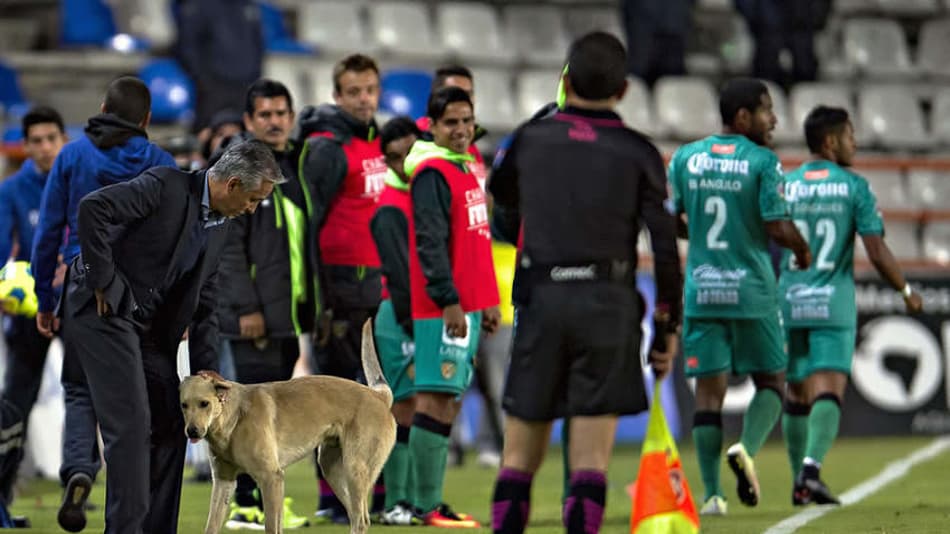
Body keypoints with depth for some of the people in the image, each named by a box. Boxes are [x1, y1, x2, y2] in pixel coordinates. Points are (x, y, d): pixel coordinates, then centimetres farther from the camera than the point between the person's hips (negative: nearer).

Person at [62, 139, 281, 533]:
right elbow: (94, 208, -25)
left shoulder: (218, 226, 12)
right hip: (107, 311, -9)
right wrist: (103, 281, -20)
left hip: (152, 328, 9)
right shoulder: (167, 186, -14)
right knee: (131, 423, -15)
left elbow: (204, 302, 17)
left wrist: (205, 368, 10)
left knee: (169, 428, 6)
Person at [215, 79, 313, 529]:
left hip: (289, 312, 7)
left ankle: (262, 496, 17)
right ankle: (249, 505, -5)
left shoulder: (296, 167, 16)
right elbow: (228, 243, -13)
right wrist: (246, 307, -18)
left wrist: (309, 303, 15)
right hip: (254, 314, -7)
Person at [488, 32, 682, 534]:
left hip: (540, 299, 1)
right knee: (591, 456, -2)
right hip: (609, 303, -1)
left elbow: (504, 221, 21)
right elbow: (664, 242, -1)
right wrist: (668, 325, 7)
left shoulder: (530, 139, 7)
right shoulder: (637, 152, 2)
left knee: (520, 451, 7)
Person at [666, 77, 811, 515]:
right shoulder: (763, 162, -7)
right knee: (771, 380, 12)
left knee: (709, 389, 4)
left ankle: (712, 493, -1)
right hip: (752, 291, -3)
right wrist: (803, 252, 6)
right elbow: (779, 228, -13)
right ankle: (747, 448, -14)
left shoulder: (685, 158, 6)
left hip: (701, 290, 3)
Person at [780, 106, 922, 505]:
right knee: (829, 390, -9)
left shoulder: (783, 187, 6)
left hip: (790, 304, 4)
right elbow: (877, 252, -7)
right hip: (834, 306, -4)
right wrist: (906, 291, 8)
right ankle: (812, 467, -30)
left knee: (798, 393, 14)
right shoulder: (854, 187, -3)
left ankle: (800, 481, 18)